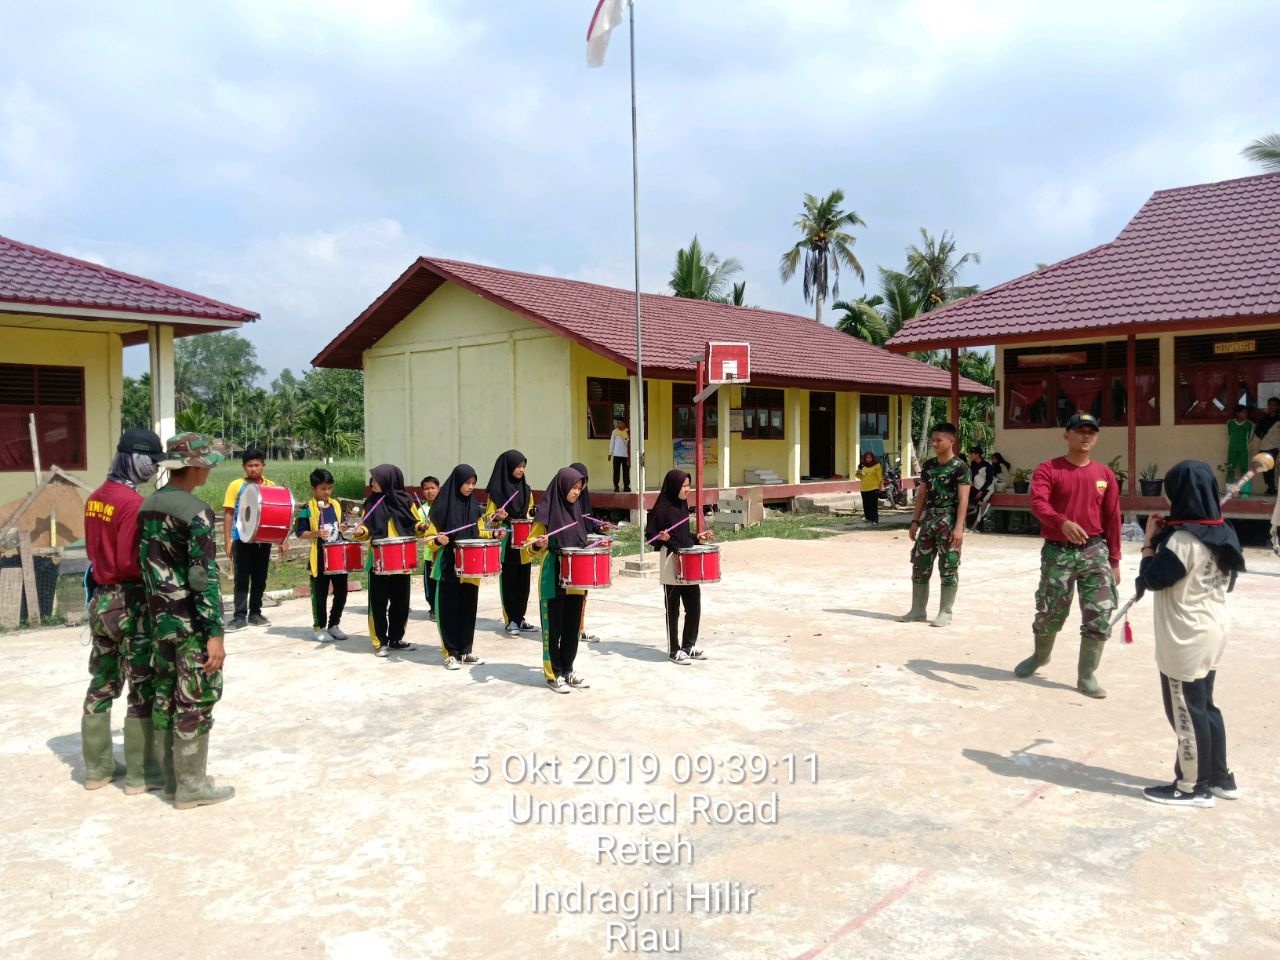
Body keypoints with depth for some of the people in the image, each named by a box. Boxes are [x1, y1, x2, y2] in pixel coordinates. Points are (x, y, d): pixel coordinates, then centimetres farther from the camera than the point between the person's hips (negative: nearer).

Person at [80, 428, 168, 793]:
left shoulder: (95, 499, 8)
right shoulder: (133, 503, -20)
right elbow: (129, 562, -23)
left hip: (100, 599, 9)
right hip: (130, 604, -9)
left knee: (102, 685, 16)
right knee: (144, 690, 1)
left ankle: (97, 768, 25)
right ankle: (141, 773, 7)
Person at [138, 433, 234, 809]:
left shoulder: (147, 506, 8)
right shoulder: (195, 512, -17)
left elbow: (146, 564, 16)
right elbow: (204, 577, -20)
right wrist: (215, 633, -19)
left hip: (161, 621, 8)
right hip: (192, 623, -8)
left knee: (165, 699, 14)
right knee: (195, 704, 1)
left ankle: (171, 778, 24)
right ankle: (191, 786, 8)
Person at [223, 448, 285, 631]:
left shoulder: (271, 486, 6)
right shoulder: (236, 485, -1)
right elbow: (228, 514, -1)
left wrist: (282, 541, 4)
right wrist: (227, 540, -7)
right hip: (242, 539, -3)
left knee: (260, 578, 9)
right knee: (242, 578, -1)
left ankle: (255, 613, 20)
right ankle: (240, 616, 2)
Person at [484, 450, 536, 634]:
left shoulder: (526, 489, 10)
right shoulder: (497, 490, -5)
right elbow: (488, 517, -3)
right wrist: (498, 517, -23)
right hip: (506, 544, -5)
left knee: (523, 581, 7)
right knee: (508, 582, 0)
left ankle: (520, 617, 17)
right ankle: (510, 620, 7)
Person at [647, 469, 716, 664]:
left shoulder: (683, 506, 12)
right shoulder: (662, 509, -10)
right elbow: (650, 534, -8)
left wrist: (697, 538, 9)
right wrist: (662, 537, -26)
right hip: (671, 563, -7)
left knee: (694, 605, 9)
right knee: (673, 609, 2)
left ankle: (689, 645, 23)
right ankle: (675, 650, 12)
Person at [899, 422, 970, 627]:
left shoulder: (960, 467, -7)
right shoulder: (928, 465, 11)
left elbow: (963, 499, -11)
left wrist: (959, 527, -18)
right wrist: (916, 521, 12)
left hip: (949, 522, -6)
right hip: (928, 521, 6)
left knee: (948, 568, 1)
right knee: (920, 566, 7)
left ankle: (945, 612, 10)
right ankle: (918, 610, 17)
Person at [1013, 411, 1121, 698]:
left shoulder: (1105, 474, 6)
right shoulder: (1048, 469, -5)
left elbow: (1112, 519, 9)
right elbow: (1037, 502, -22)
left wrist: (1114, 560, 7)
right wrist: (1062, 522, -41)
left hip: (1094, 550, 2)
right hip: (1057, 551, -2)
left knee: (1100, 614, -5)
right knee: (1050, 612, 11)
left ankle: (1087, 676, 8)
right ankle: (1040, 655, 40)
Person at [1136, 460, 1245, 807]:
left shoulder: (1183, 538, -21)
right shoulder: (1223, 533, 4)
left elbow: (1151, 579, -15)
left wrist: (1150, 541, -3)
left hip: (1185, 639, -9)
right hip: (1212, 633, 9)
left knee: (1185, 711, 4)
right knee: (1203, 706, 21)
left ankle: (1193, 787, 15)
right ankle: (1220, 777, 30)